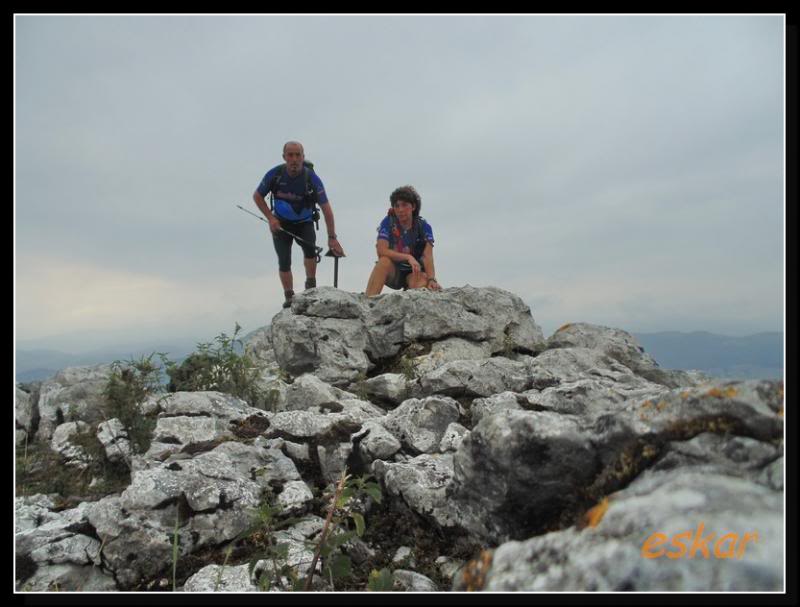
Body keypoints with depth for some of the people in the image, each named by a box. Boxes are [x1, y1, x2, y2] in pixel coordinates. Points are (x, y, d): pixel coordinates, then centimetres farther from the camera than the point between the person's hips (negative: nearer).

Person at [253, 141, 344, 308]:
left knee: (310, 248, -28)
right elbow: (257, 196, -2)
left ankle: (311, 285, -6)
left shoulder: (312, 178, -22)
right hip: (280, 223, 1)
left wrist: (332, 237, -26)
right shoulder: (275, 174, -18)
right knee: (284, 262, -6)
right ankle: (289, 297, 14)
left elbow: (326, 209, -21)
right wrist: (270, 218, -13)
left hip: (304, 223, -1)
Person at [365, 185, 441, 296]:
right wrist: (408, 257, -32)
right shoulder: (388, 222, -9)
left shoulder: (424, 227, -8)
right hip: (392, 271, -1)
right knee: (384, 261, -33)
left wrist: (431, 279, -37)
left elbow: (428, 257, -19)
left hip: (414, 272, 1)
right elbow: (381, 251, -22)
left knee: (423, 281, -32)